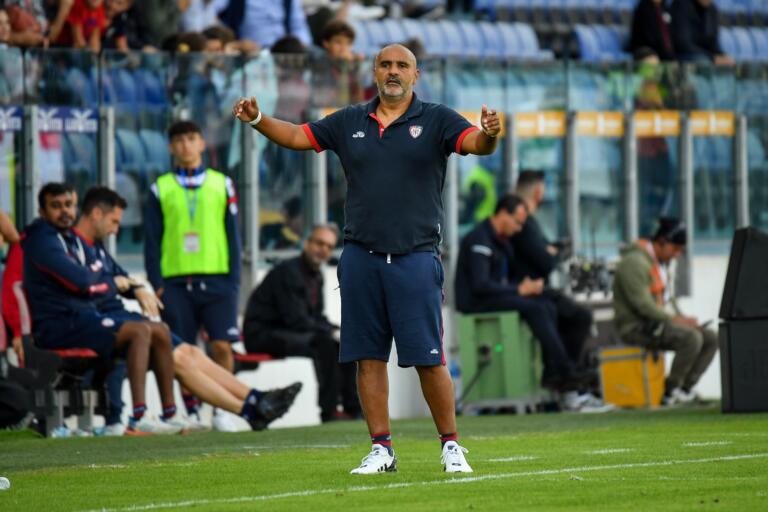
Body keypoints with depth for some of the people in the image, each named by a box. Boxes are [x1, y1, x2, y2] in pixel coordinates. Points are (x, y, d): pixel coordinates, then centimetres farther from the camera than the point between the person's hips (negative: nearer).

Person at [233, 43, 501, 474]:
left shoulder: (436, 120, 2)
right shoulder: (350, 123, 12)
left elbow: (476, 143, -13)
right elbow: (297, 136, 17)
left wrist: (488, 134, -36)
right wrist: (259, 120, 0)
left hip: (415, 257, -3)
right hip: (361, 257, 3)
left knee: (429, 358, -6)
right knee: (369, 357, 3)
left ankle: (451, 445, 6)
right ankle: (382, 448, 10)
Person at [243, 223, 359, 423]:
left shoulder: (316, 275, 13)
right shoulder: (288, 272, -17)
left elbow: (317, 318, 17)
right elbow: (297, 320, -23)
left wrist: (337, 330, -2)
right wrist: (332, 332, -20)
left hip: (286, 332, 10)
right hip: (262, 335, -10)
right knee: (324, 343, -31)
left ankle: (353, 407, 4)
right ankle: (328, 410, -27)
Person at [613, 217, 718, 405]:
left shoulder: (661, 262, 18)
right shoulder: (635, 262, -16)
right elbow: (642, 304, -23)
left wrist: (682, 318, 6)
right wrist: (674, 320, -22)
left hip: (659, 324, 10)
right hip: (637, 327, -10)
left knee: (711, 338, -3)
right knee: (691, 338, -30)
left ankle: (685, 388, -9)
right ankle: (671, 391, -17)